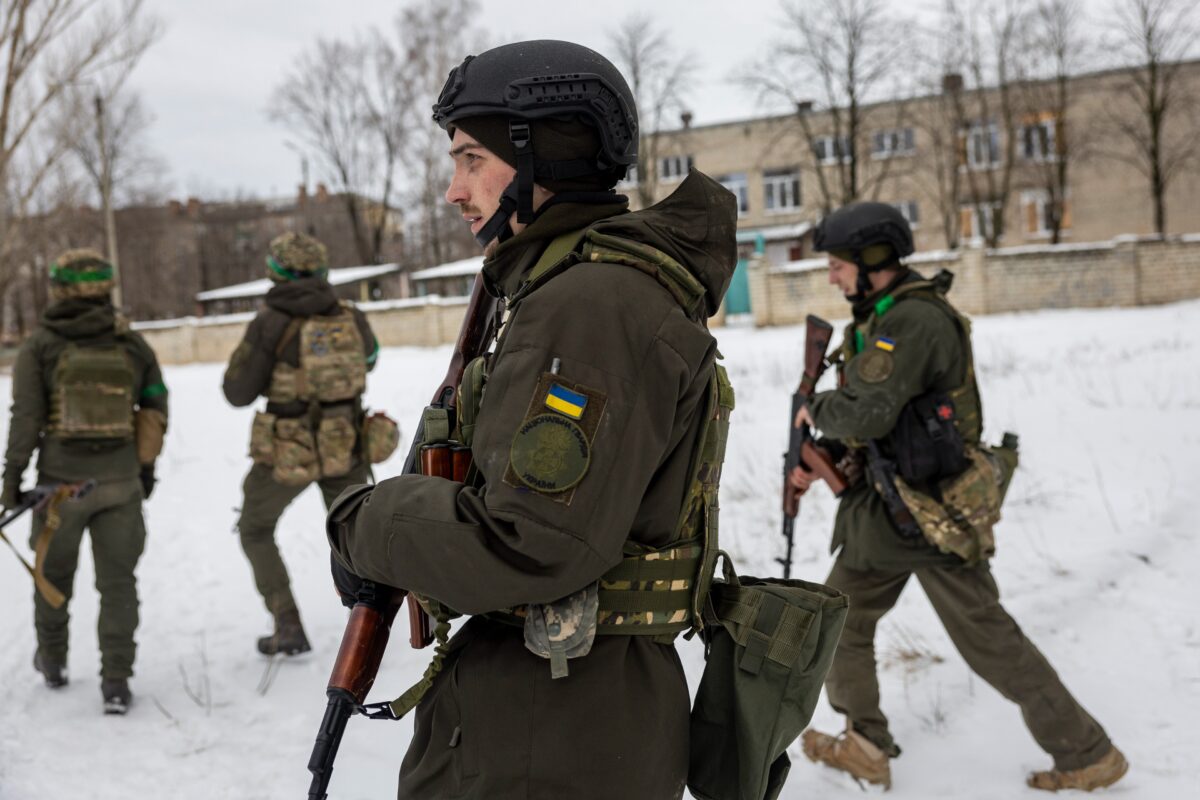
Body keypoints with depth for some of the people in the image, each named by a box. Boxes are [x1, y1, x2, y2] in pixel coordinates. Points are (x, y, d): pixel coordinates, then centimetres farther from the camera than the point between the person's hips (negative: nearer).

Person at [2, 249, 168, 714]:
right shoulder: (132, 344, 1)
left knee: (54, 571, 21)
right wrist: (147, 468, 18)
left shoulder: (39, 346, -6)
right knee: (117, 581, 6)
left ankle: (52, 661, 39)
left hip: (61, 482, -1)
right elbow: (156, 410, 6)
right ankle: (116, 682, 0)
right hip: (121, 482, 1)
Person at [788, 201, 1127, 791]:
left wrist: (816, 409, -7)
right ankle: (865, 747, 27)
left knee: (987, 640, -1)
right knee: (842, 617, 14)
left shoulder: (919, 320, -20)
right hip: (887, 506, 10)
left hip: (933, 512, -10)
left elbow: (869, 413, -27)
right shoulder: (881, 319, 12)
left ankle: (1087, 755, 14)